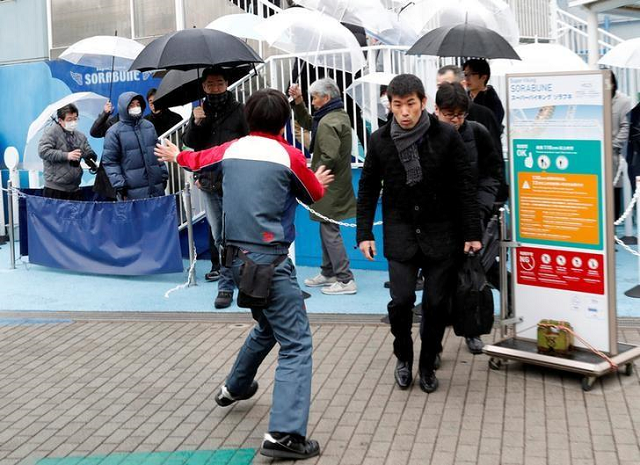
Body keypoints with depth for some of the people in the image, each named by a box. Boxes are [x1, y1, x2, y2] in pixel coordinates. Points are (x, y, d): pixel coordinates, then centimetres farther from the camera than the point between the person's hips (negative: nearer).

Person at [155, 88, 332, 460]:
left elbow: (199, 160, 29)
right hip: (270, 260, -7)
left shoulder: (232, 150, 8)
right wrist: (318, 180, 33)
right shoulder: (289, 156, -8)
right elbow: (315, 196, 9)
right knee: (297, 343, -6)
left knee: (268, 327, 30)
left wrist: (176, 156, 52)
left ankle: (236, 387, 50)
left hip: (239, 256, 7)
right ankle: (284, 435, -16)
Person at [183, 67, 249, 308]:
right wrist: (195, 123, -12)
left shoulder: (239, 111, 0)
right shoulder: (200, 112, 14)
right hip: (209, 185, 5)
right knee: (219, 237, 10)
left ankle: (226, 286, -1)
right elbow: (189, 142, 7)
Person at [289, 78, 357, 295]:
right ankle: (328, 273, 30)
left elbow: (329, 157, -27)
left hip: (330, 188, -10)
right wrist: (298, 103, 14)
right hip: (338, 184, 10)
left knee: (330, 231, -5)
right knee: (327, 230, 19)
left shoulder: (328, 123, -20)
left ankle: (345, 280, -3)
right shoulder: (340, 115, 11)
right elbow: (308, 123, 25)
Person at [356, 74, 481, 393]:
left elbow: (465, 187, -2)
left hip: (441, 234, 0)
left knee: (436, 303, 1)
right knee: (401, 299, -11)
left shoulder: (446, 136, -6)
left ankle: (428, 364, 24)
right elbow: (368, 189, 8)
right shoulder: (380, 141, -1)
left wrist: (471, 233, -3)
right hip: (400, 234, 1)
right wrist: (364, 233, 3)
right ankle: (403, 356, 17)